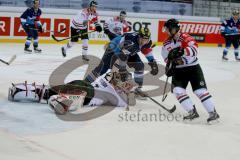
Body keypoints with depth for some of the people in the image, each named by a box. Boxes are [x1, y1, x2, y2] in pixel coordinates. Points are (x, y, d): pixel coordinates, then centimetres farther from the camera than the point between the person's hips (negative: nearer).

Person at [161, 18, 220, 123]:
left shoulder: (185, 38, -14)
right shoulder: (166, 44, 5)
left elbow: (194, 49, -30)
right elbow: (167, 58, 13)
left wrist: (182, 51, -44)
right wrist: (169, 66, -5)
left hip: (193, 68, -5)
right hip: (178, 70, 6)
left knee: (200, 90, -12)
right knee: (177, 90, -12)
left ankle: (213, 112, -6)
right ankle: (192, 112, -8)